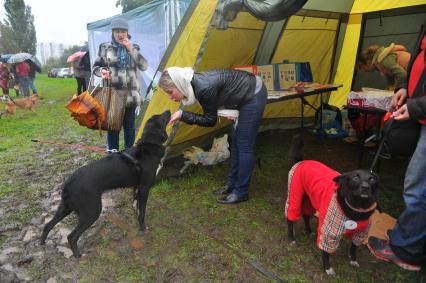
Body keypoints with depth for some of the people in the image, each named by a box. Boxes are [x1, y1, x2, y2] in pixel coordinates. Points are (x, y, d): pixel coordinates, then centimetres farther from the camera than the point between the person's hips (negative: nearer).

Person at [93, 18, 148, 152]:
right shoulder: (105, 47, 5)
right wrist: (102, 71, -12)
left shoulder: (134, 48, 9)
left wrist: (131, 50, -12)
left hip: (130, 94, 1)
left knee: (129, 125, 11)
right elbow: (96, 67, 11)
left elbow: (144, 66, -4)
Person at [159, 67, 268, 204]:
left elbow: (210, 120, -20)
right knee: (235, 141, 13)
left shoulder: (205, 88, -33)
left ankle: (241, 192, 7)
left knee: (244, 145, -5)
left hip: (254, 95, -9)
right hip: (245, 95, 9)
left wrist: (182, 115, -21)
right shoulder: (196, 83, -5)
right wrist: (228, 111, -7)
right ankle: (232, 185, 25)